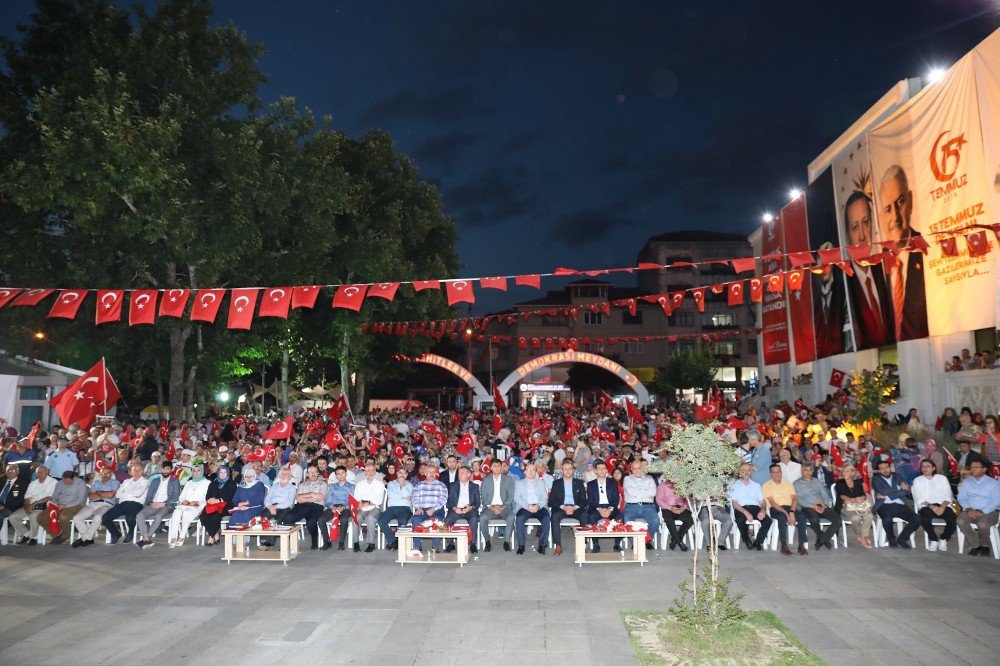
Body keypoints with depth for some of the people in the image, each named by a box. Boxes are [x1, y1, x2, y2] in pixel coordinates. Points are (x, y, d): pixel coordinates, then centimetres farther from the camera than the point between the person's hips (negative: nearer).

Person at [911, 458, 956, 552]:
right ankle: (934, 540, -12)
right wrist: (931, 506, -18)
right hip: (926, 506, -1)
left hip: (943, 506, 1)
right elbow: (919, 499, 0)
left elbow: (948, 496, 4)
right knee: (925, 515, -36)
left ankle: (943, 539, -3)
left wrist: (942, 507, -15)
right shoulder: (917, 480, 12)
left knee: (951, 516, -31)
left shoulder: (942, 478, 14)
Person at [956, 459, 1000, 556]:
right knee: (961, 520, -29)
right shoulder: (967, 482, 13)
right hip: (970, 511, 3)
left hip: (989, 512, -3)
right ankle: (975, 545, -10)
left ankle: (985, 545, -4)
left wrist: (982, 512, -19)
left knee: (982, 523, -35)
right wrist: (968, 509, -12)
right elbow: (961, 498, 8)